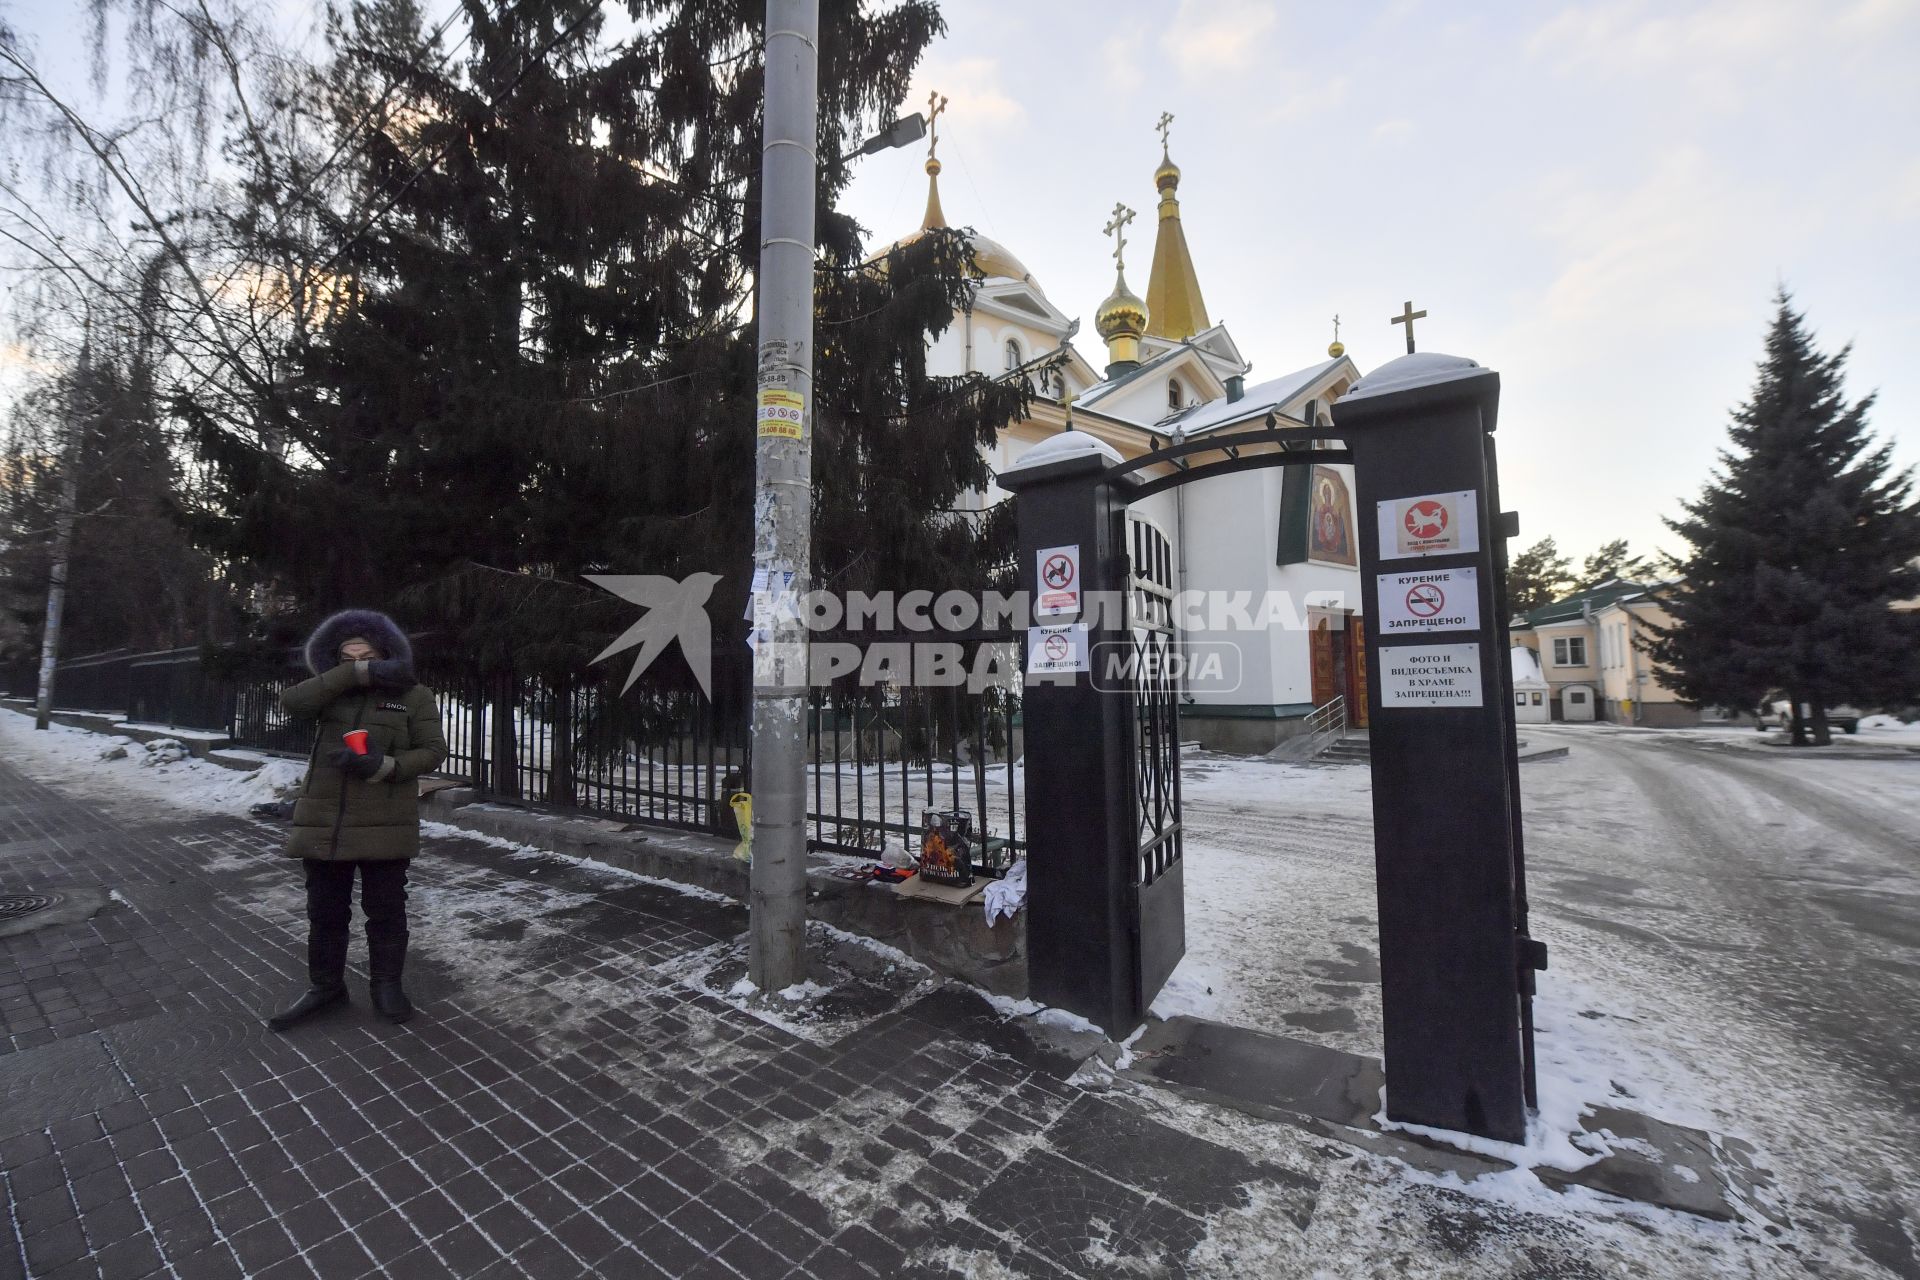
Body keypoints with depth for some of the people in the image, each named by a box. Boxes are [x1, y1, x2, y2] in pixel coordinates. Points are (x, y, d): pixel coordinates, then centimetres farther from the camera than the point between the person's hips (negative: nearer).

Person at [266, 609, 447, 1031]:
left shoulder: (414, 695, -1)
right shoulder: (333, 692, 8)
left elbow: (433, 750, -5)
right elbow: (292, 700, -13)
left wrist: (381, 766, -20)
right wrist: (359, 674, -19)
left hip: (384, 825, -3)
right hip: (324, 822, 3)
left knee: (385, 909, 7)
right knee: (325, 909, 14)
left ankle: (386, 983, 23)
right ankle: (325, 985, 32)